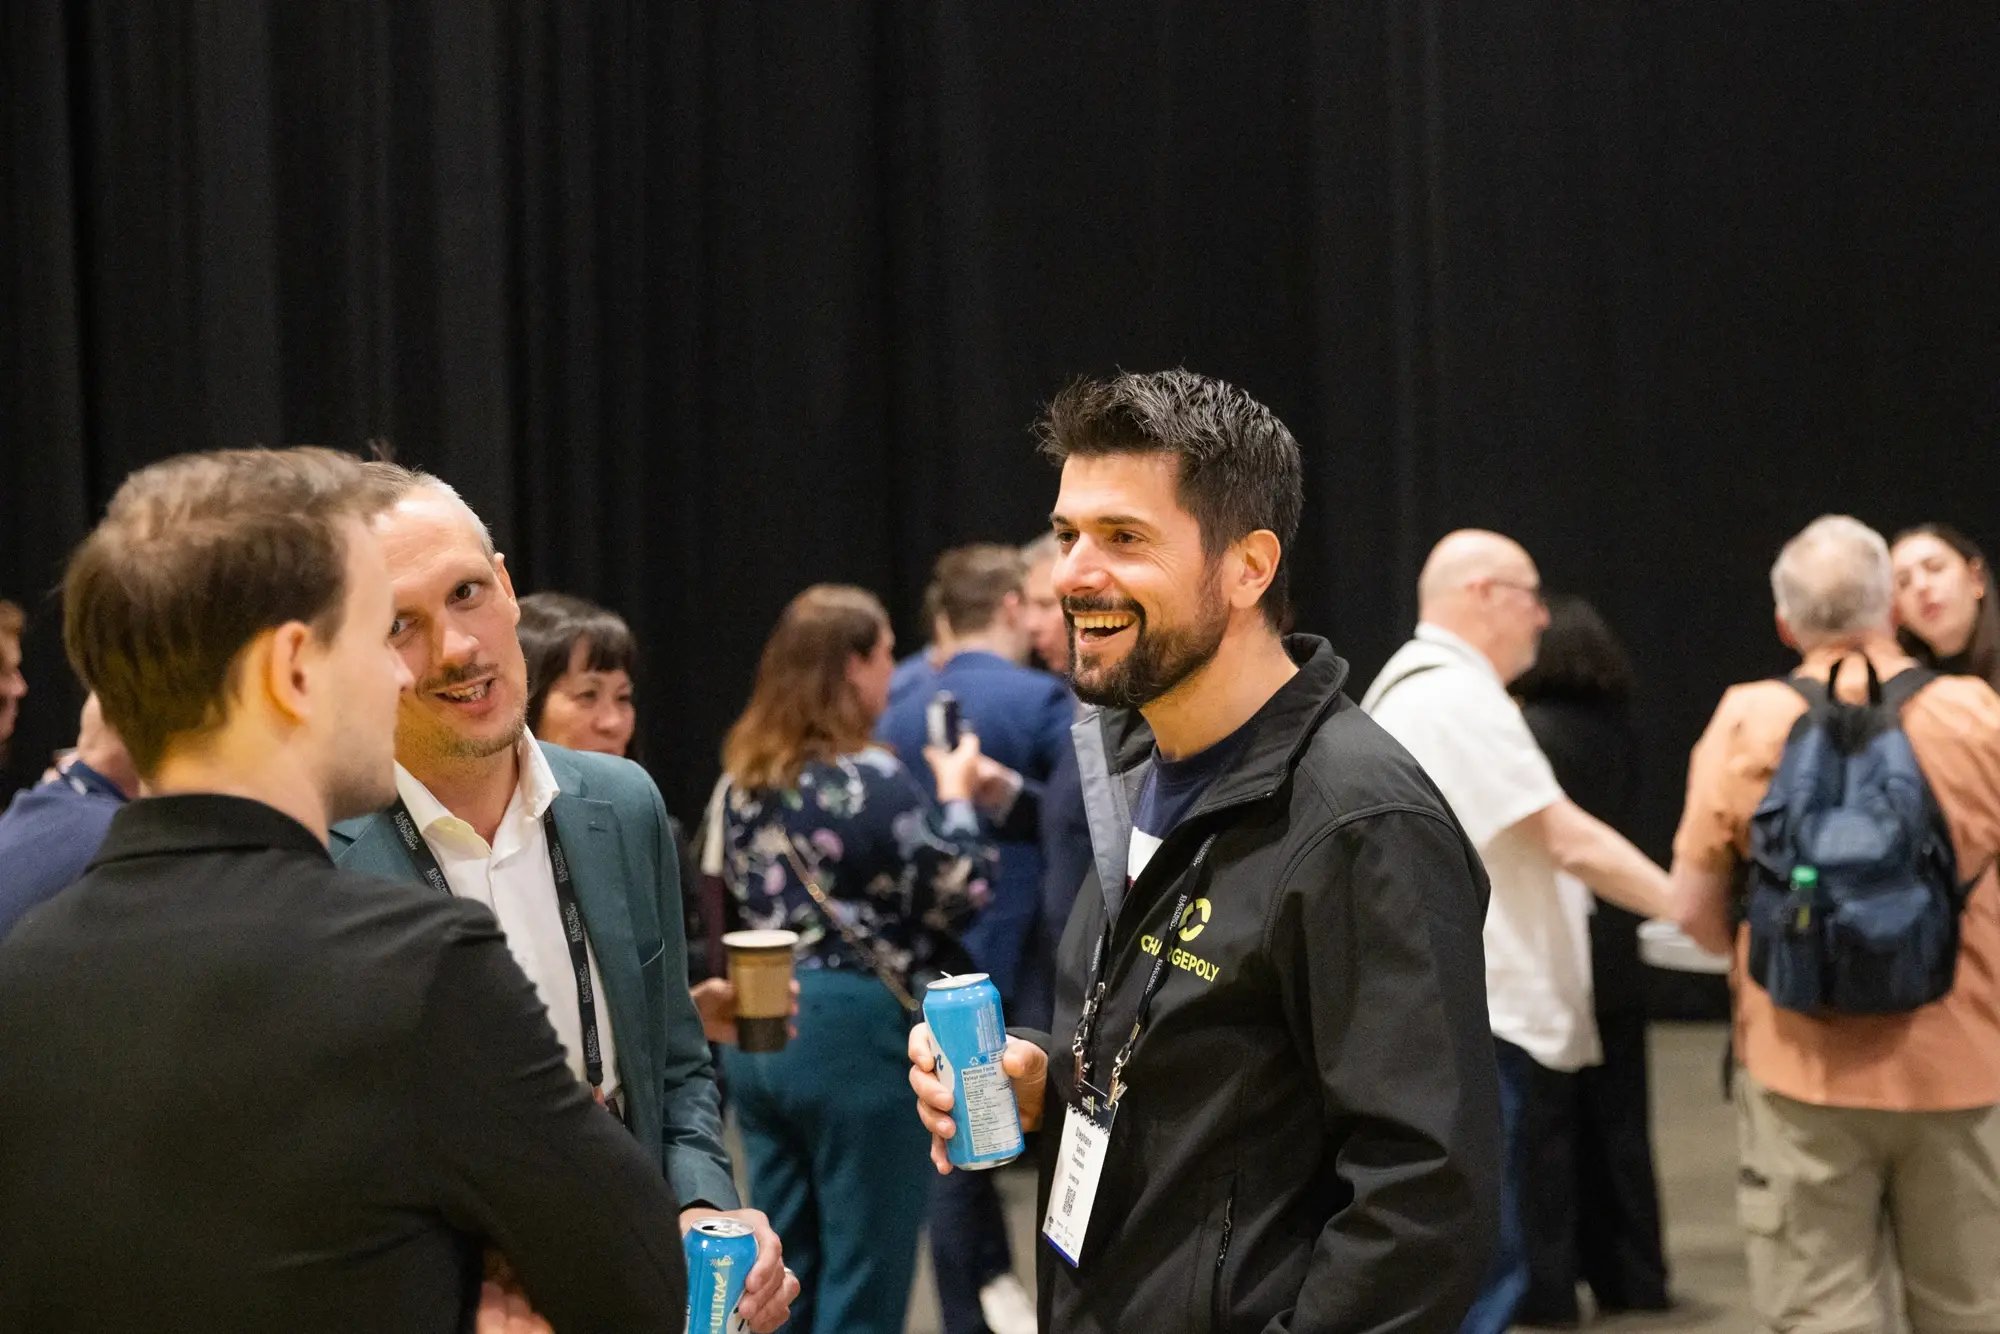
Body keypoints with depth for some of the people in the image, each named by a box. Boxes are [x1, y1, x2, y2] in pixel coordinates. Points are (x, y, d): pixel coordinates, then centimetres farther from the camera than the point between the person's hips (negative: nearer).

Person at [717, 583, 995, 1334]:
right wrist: (956, 795, 5)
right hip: (854, 1030, -7)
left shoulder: (744, 778, 6)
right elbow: (962, 893, -11)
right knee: (864, 1273, 3)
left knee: (783, 1269, 15)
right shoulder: (870, 781, -16)